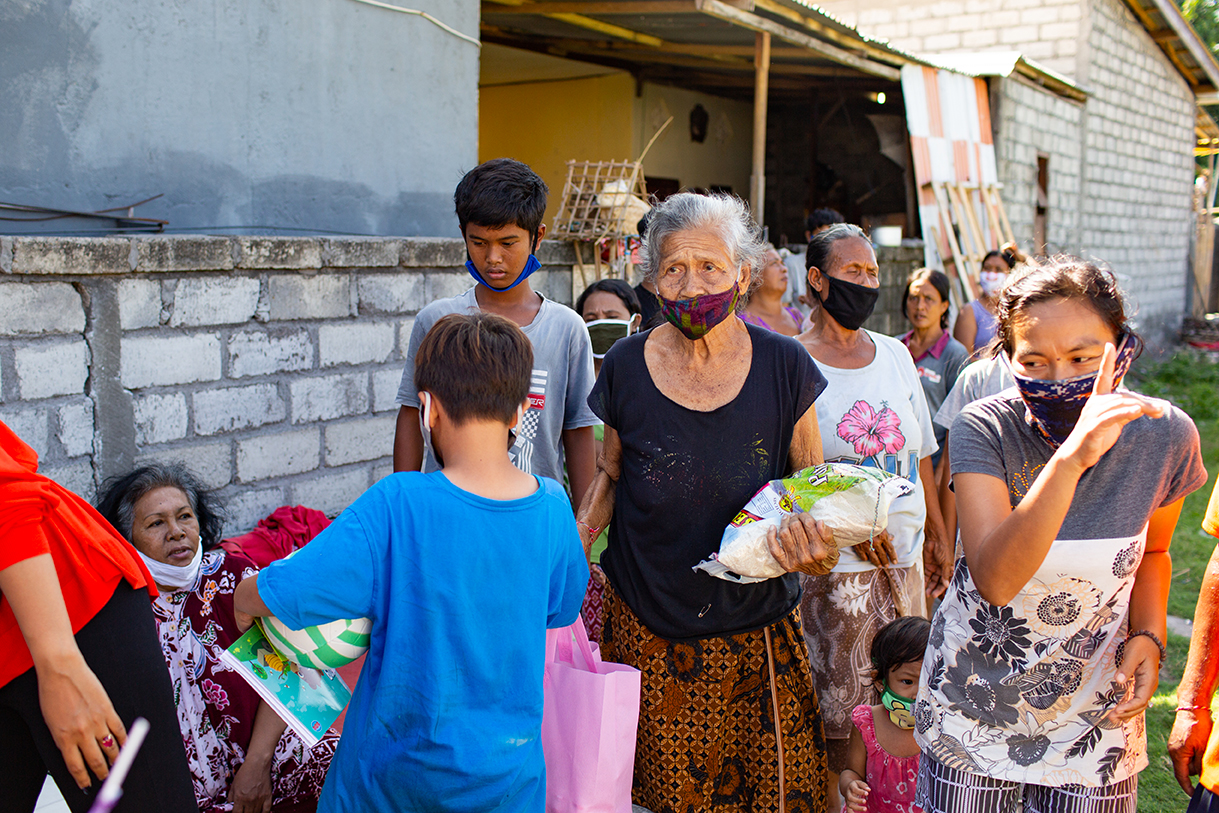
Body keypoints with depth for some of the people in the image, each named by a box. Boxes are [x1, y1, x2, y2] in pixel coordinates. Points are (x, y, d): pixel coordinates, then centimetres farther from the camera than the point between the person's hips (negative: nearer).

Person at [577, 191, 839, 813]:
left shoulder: (784, 368, -7)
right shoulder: (626, 368, -5)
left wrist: (816, 543, -17)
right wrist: (575, 540, -6)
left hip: (757, 635, 0)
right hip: (647, 634, 0)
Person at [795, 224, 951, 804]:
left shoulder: (895, 354, 10)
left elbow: (918, 453, 15)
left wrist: (937, 535, 15)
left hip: (905, 556, 6)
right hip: (833, 563, -5)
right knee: (835, 708, 2)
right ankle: (830, 797, 22)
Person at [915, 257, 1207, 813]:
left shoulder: (1166, 435, -12)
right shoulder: (983, 429, -21)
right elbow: (995, 579, -35)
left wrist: (1148, 636, -10)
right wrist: (1072, 457, -45)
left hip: (1095, 713, 2)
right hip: (974, 700, -1)